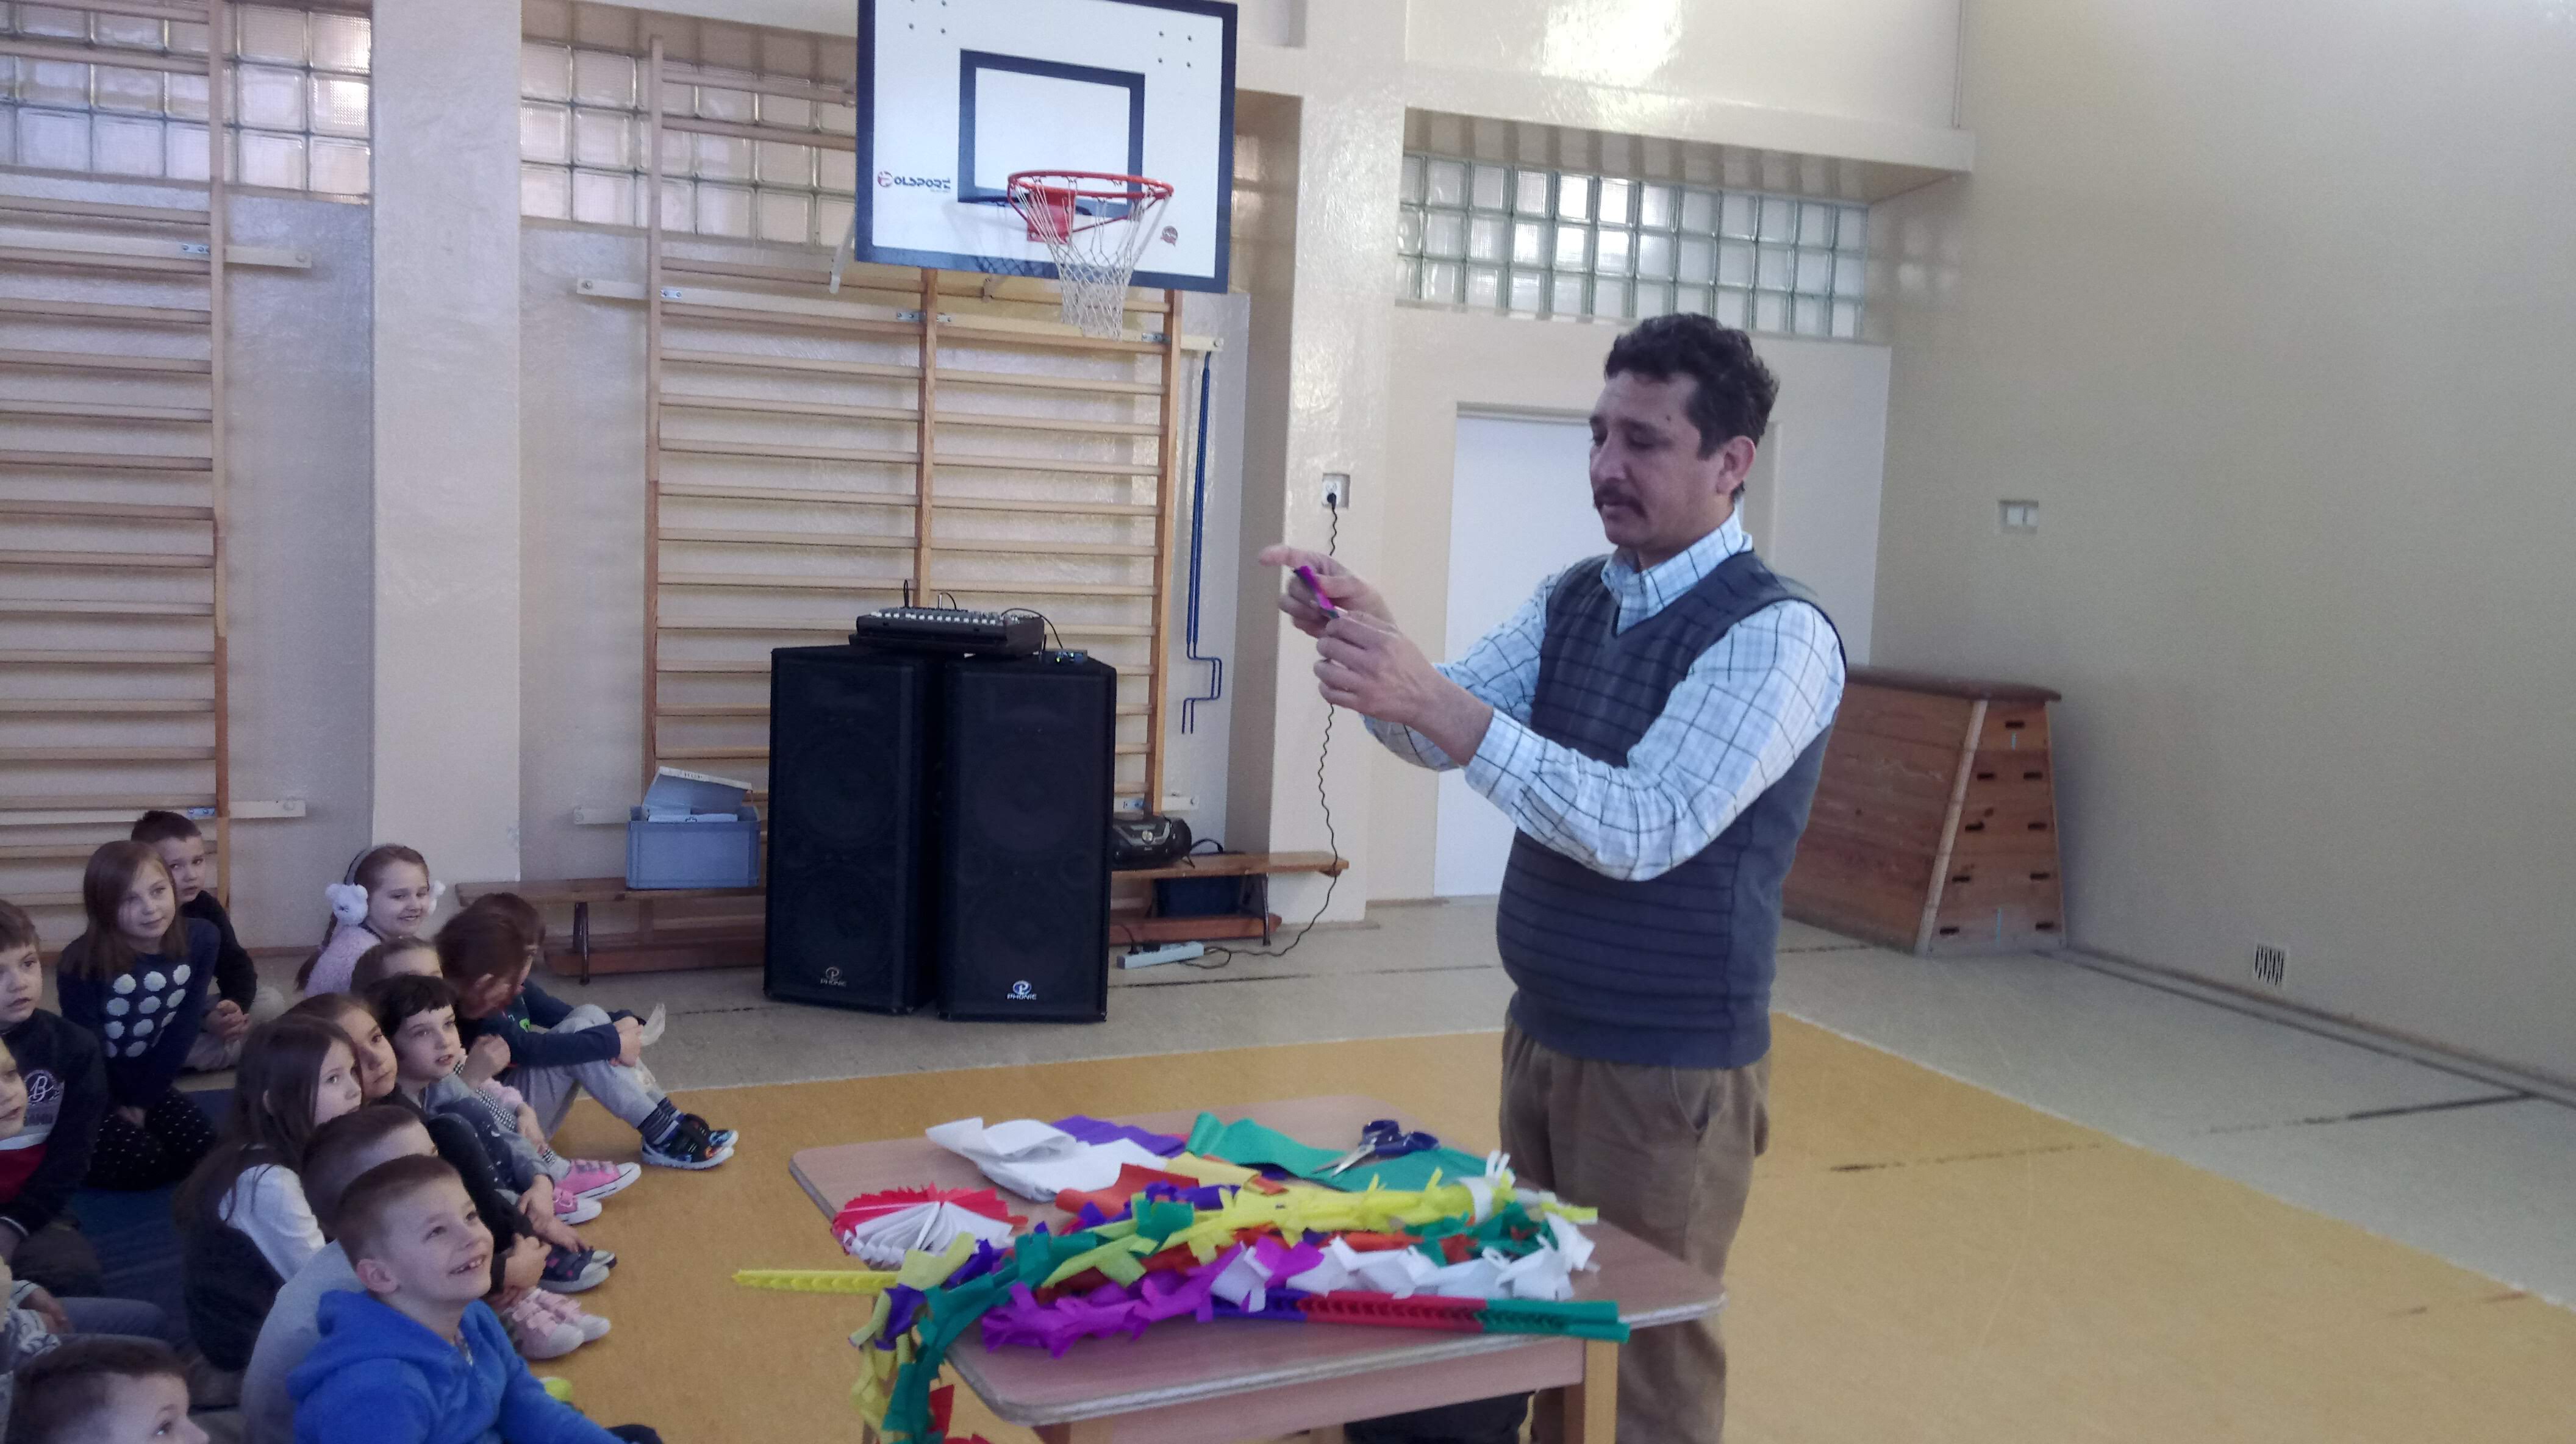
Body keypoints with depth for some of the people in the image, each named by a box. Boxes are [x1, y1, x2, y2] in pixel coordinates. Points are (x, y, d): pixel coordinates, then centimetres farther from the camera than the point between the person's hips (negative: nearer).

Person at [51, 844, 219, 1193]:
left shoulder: (199, 940, -13)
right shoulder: (81, 963, -24)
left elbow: (185, 1027, -8)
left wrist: (143, 1101, -10)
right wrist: (121, 1106, -6)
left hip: (151, 1081, 4)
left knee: (201, 1151, -11)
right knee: (144, 1163, -20)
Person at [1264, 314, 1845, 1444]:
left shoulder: (1777, 633, -17)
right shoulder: (1568, 600, 6)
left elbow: (1644, 831, -27)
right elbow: (1444, 737, -2)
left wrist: (1435, 699, -35)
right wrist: (1368, 644, -23)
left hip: (1671, 1073, -7)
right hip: (1540, 1036, 7)